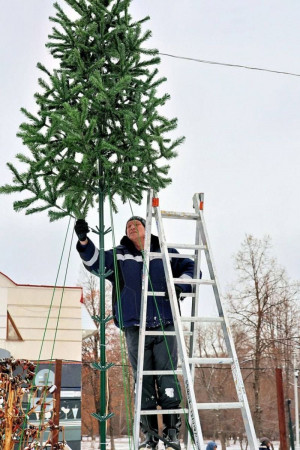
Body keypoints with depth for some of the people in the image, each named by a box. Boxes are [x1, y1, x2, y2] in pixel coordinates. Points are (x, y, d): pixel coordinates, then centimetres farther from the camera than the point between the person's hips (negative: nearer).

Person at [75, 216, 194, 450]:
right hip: (135, 328, 1)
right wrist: (84, 241, -23)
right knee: (143, 380, 3)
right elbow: (95, 261, -3)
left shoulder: (166, 254, 12)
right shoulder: (119, 256, 11)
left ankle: (172, 430, 4)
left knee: (167, 377, -4)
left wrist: (180, 285, -7)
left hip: (165, 327, -1)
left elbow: (190, 268, 13)